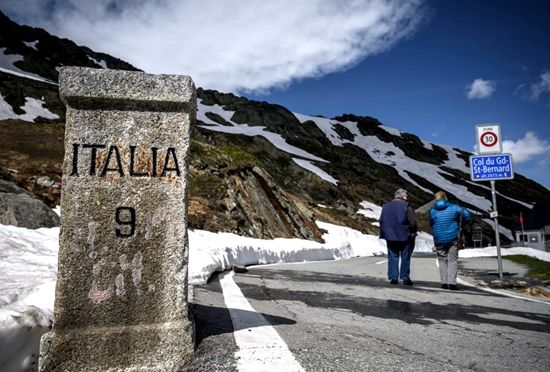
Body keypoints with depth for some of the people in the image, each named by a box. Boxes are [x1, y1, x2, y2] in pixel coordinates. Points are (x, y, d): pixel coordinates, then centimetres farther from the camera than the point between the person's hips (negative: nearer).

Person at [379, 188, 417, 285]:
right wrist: (413, 233, 2)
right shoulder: (406, 206, -9)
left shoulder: (386, 206, 6)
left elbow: (382, 222, 8)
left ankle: (393, 277, 8)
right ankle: (405, 277, 10)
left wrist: (384, 234, 14)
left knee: (393, 257, 9)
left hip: (390, 237, 4)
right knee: (405, 257, 7)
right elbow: (413, 222, -12)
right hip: (405, 236, -4)